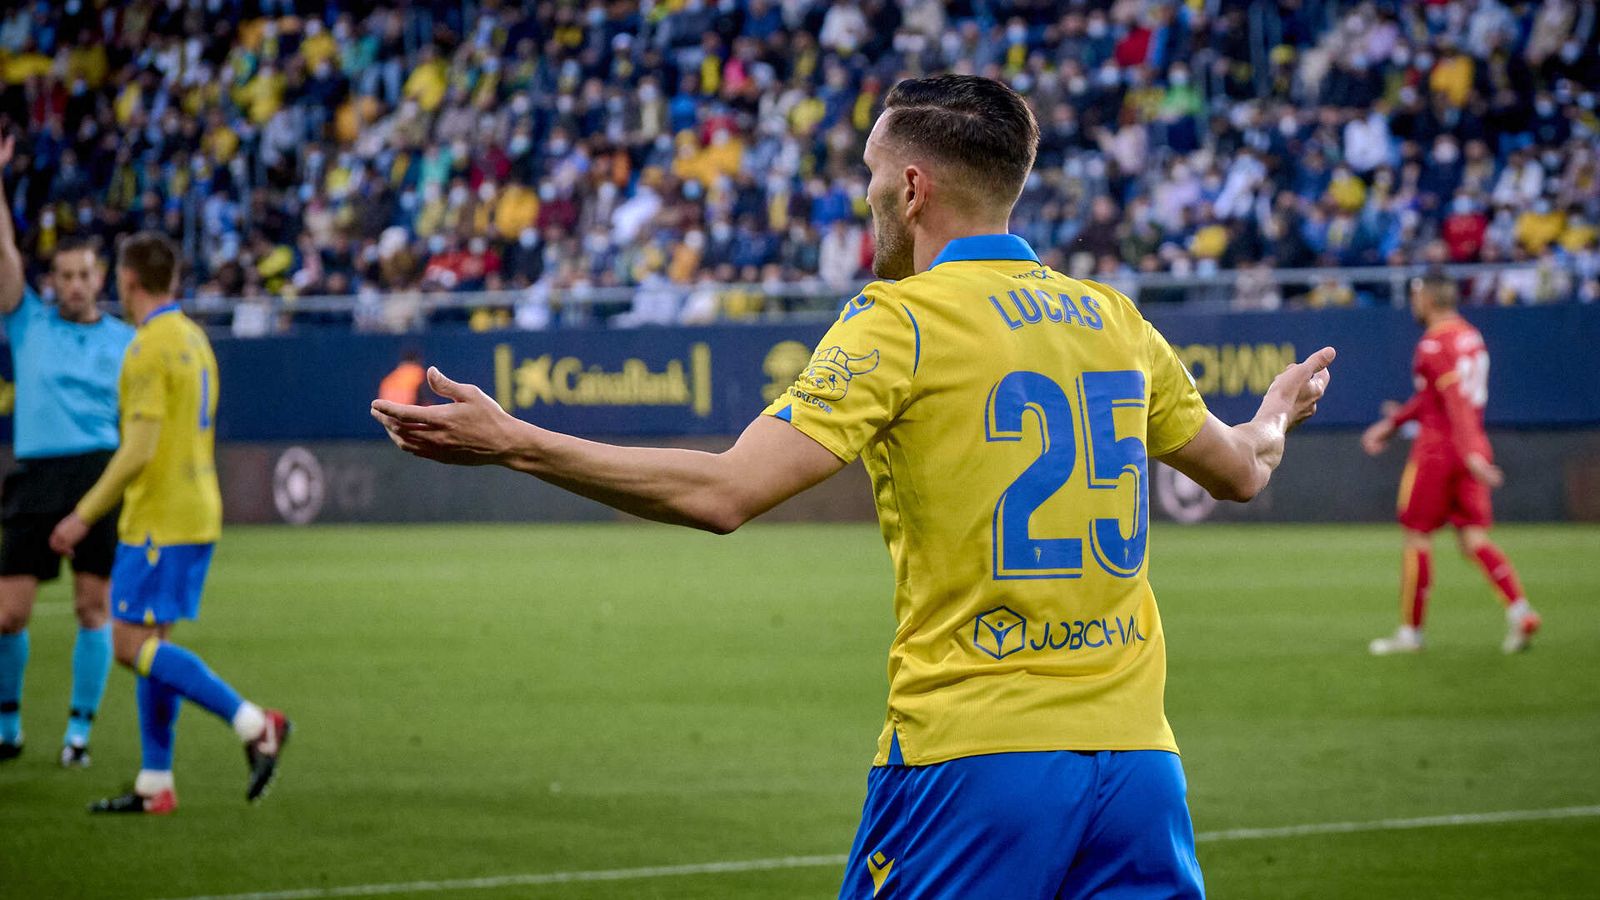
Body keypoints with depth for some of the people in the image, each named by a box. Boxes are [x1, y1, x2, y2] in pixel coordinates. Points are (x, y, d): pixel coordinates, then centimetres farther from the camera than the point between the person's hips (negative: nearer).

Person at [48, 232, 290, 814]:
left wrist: (85, 515, -17)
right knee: (150, 643, 11)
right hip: (198, 512, 9)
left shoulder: (150, 348, -16)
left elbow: (140, 448, -22)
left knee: (133, 645, -8)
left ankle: (252, 723, -17)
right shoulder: (195, 339, 14)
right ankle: (155, 785, 9)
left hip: (159, 519, -9)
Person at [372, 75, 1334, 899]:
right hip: (1134, 750, 5)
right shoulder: (1113, 317, 12)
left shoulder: (903, 320, -6)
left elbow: (723, 494, -15)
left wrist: (512, 443, -10)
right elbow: (1241, 469, 28)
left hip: (974, 754, -5)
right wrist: (1275, 419, 52)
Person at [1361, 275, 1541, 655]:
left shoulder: (1435, 343, -13)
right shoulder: (1470, 336, 16)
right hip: (1470, 451, 8)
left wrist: (1470, 452, -29)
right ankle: (1519, 610, -14)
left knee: (1416, 537, 2)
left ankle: (1410, 630, 7)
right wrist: (1390, 423, 26)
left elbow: (1456, 399, -22)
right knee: (1473, 538, 4)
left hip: (1438, 449, -8)